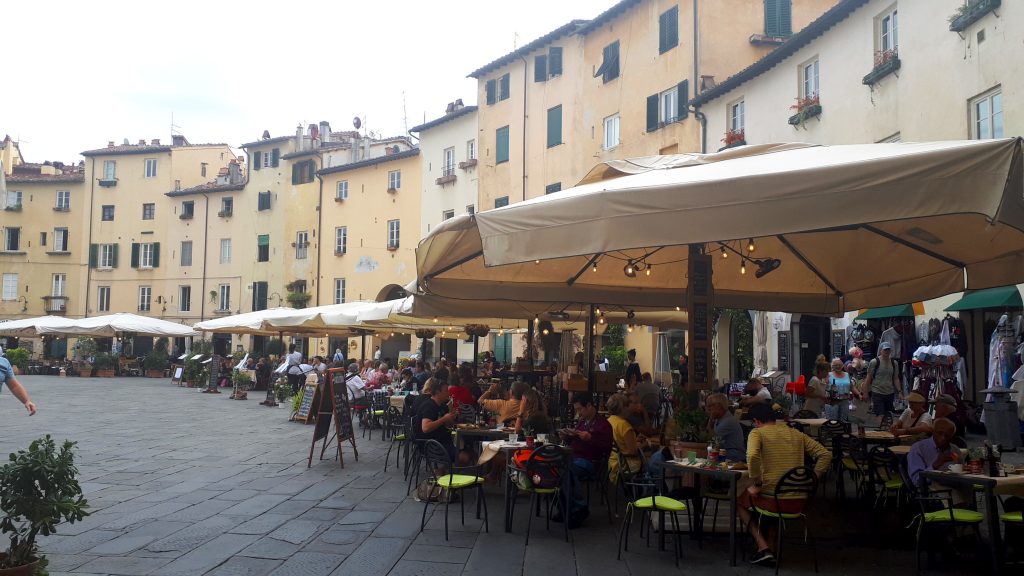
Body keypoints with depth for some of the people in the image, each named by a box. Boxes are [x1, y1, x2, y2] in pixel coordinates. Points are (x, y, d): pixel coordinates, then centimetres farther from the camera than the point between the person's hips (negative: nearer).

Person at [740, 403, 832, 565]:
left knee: (738, 500, 26)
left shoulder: (757, 433, -4)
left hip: (773, 500, -5)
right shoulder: (796, 434, 13)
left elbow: (752, 456, -24)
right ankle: (772, 546, 30)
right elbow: (826, 455, 8)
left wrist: (757, 484, -12)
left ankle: (763, 547, 11)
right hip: (799, 503, 5)